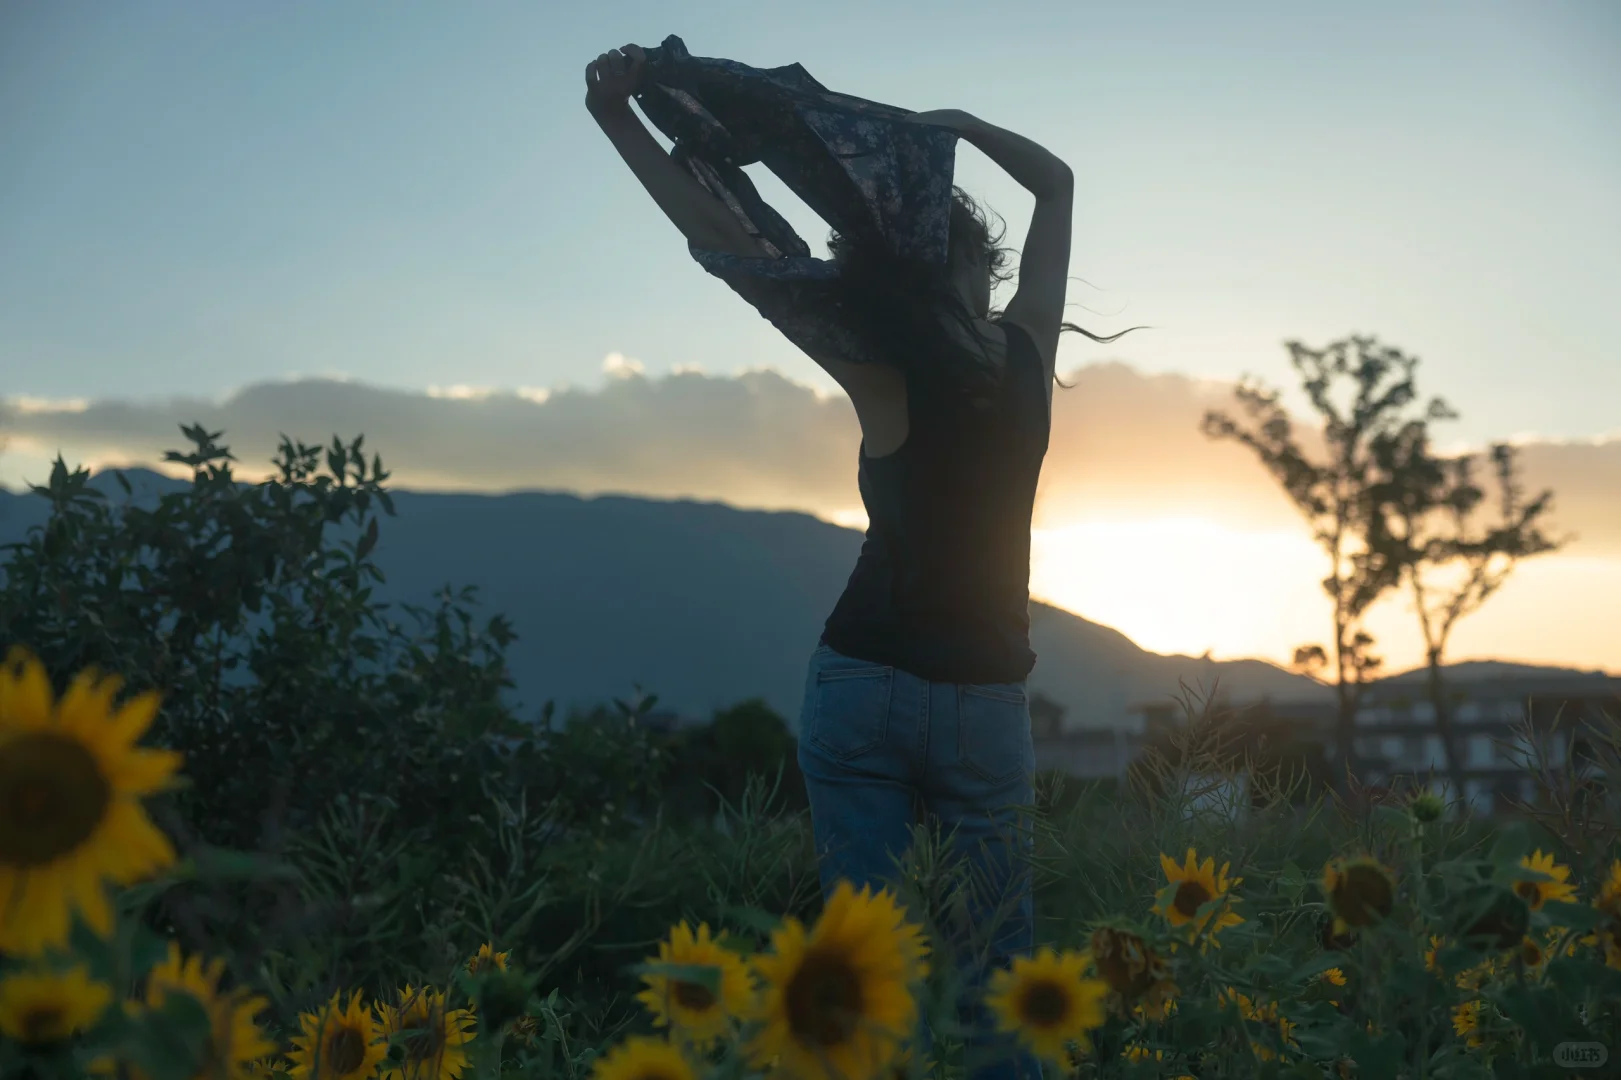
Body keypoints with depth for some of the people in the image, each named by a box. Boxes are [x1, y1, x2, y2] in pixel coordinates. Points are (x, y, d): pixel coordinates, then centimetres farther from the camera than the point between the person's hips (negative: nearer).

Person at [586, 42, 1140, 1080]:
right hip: (983, 697, 3)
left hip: (860, 683, -2)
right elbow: (1057, 182, 13)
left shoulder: (882, 371, -12)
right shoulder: (1029, 344, -3)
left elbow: (725, 242, -14)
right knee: (996, 952, 13)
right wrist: (955, 123, 6)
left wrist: (622, 121, -12)